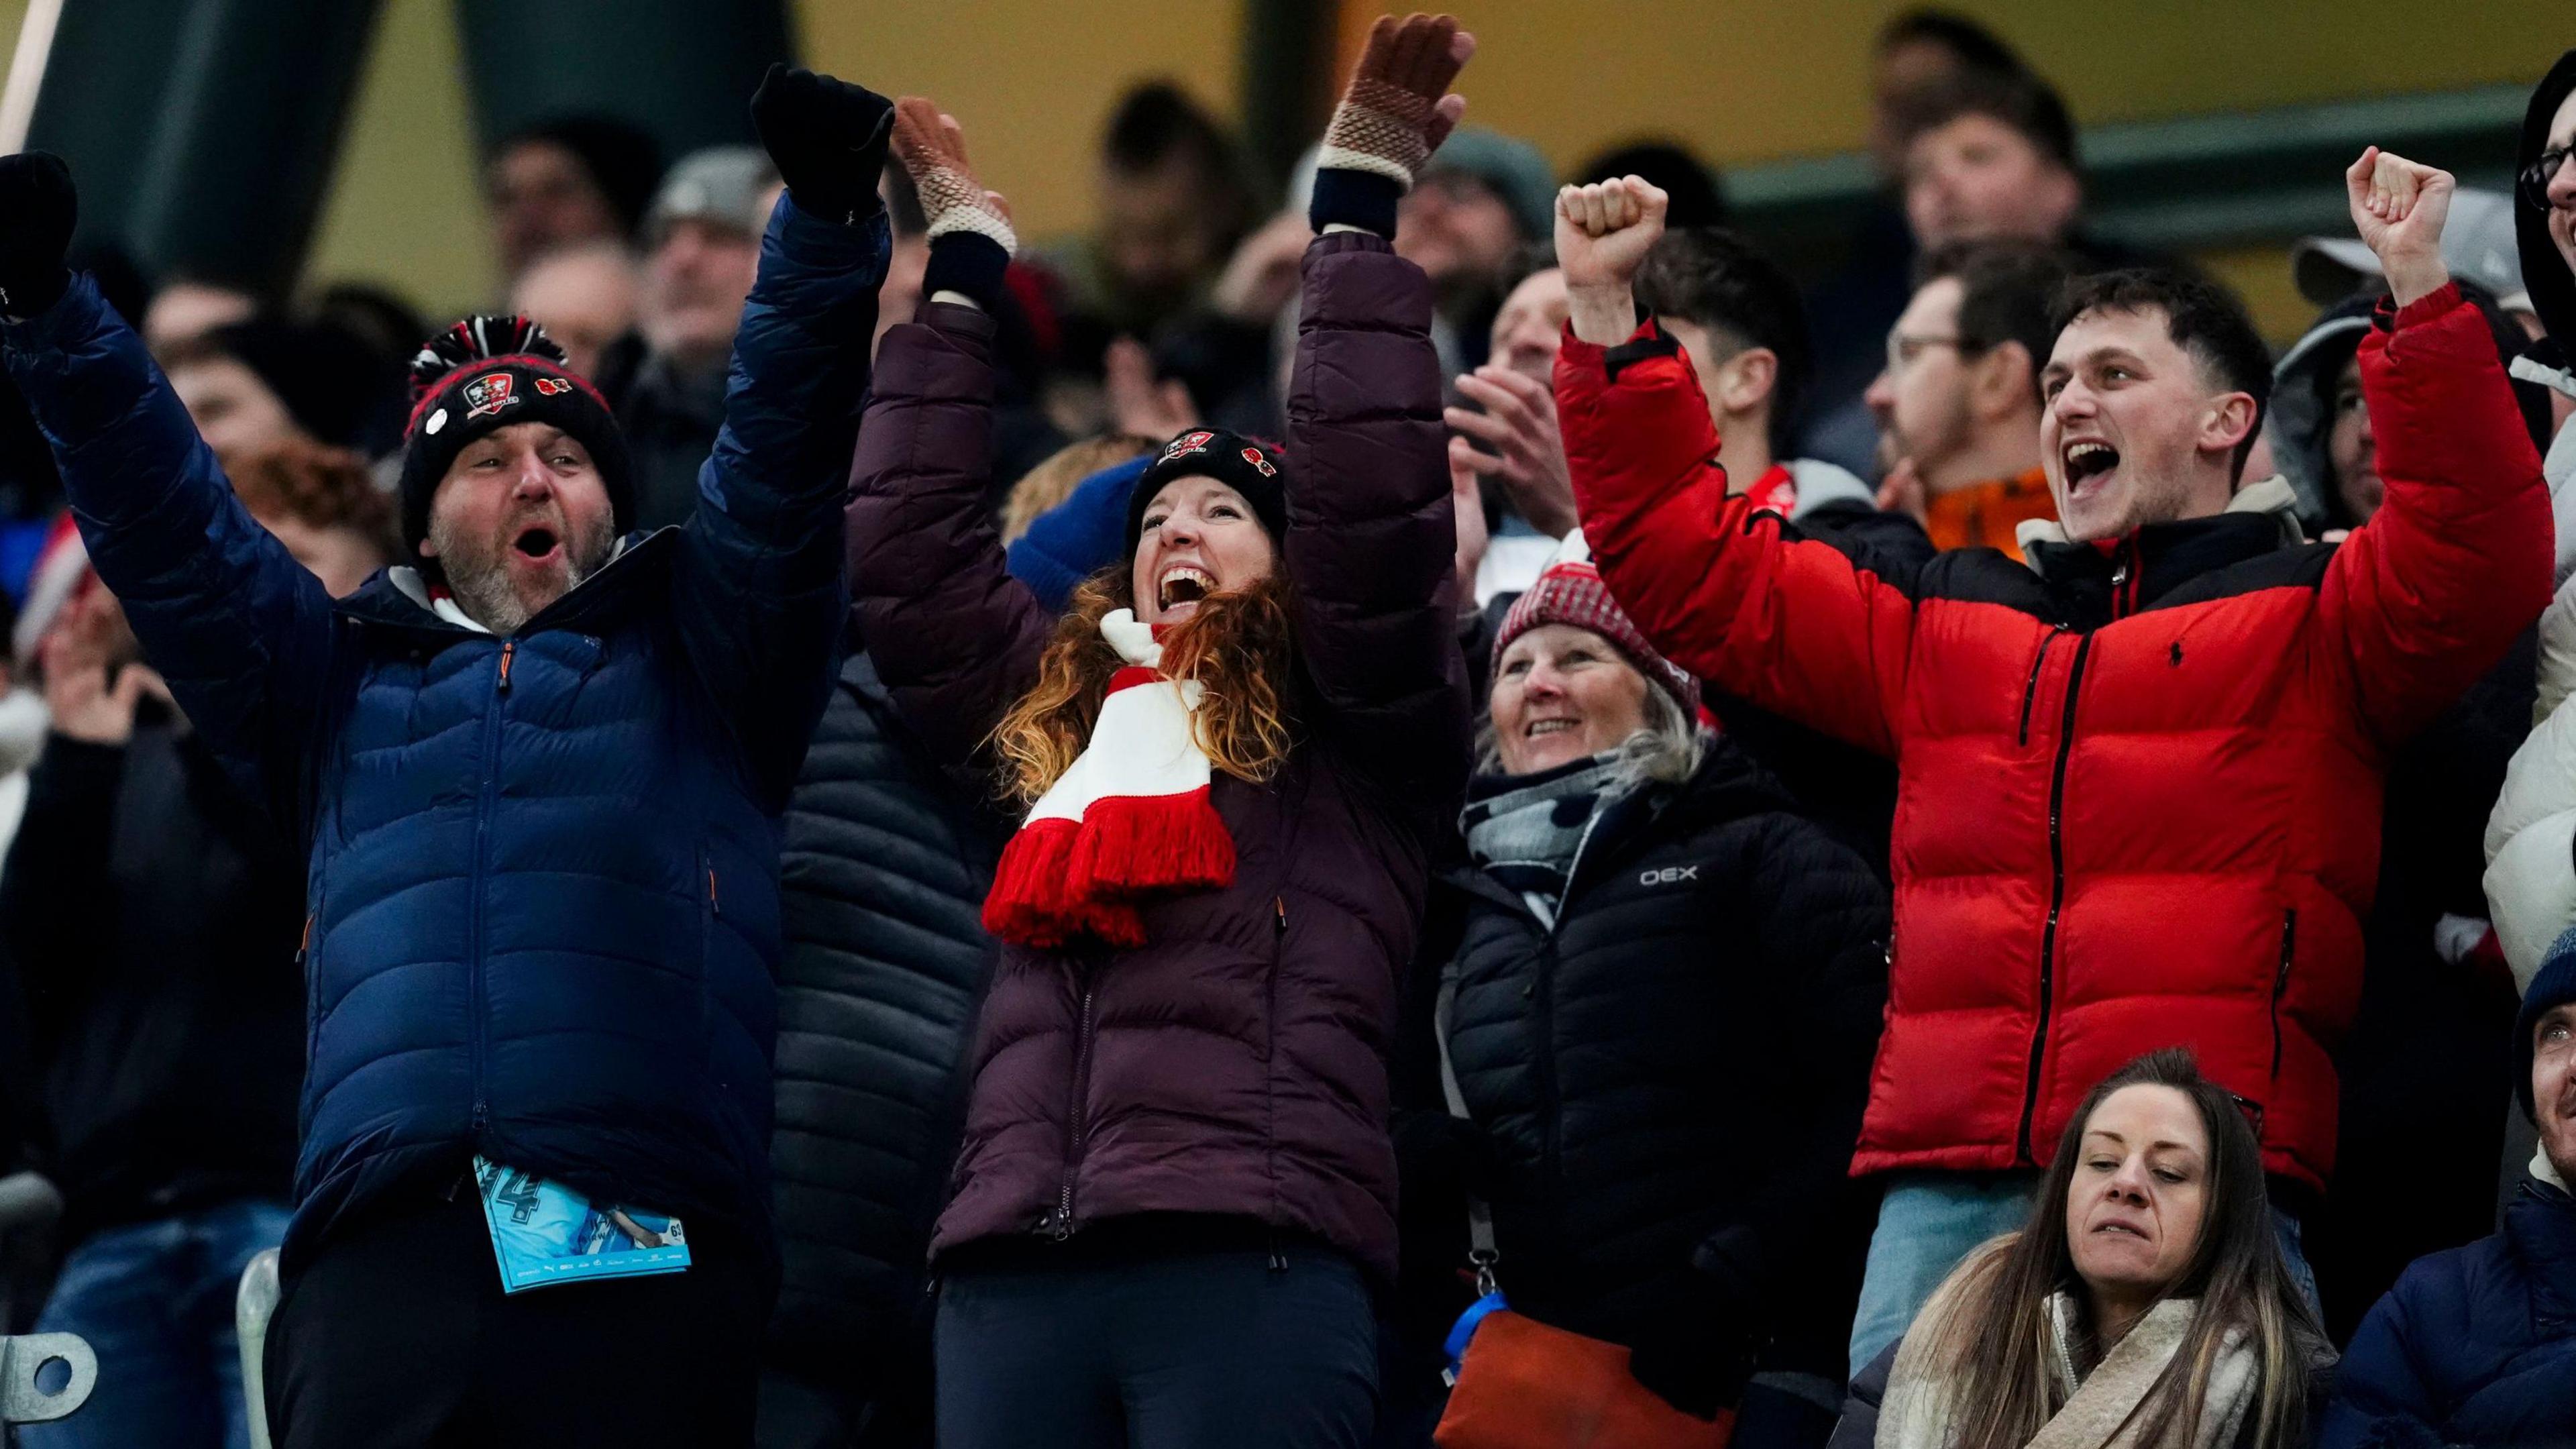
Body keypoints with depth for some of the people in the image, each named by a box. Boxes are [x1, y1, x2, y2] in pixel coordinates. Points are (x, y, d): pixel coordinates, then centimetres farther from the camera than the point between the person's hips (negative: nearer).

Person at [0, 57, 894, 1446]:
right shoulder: (340, 679, 28)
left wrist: (826, 225, -5)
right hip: (386, 1253, 1)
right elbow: (165, 527, 21)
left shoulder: (692, 653, 23)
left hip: (646, 1245, -1)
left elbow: (781, 460, 11)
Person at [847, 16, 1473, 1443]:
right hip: (1008, 1261, 5)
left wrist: (1358, 207, 3)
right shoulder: (1050, 709, 27)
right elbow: (907, 554, 25)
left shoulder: (1348, 728, 13)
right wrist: (960, 264, 26)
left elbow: (1375, 511, 0)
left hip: (1252, 1255, -4)